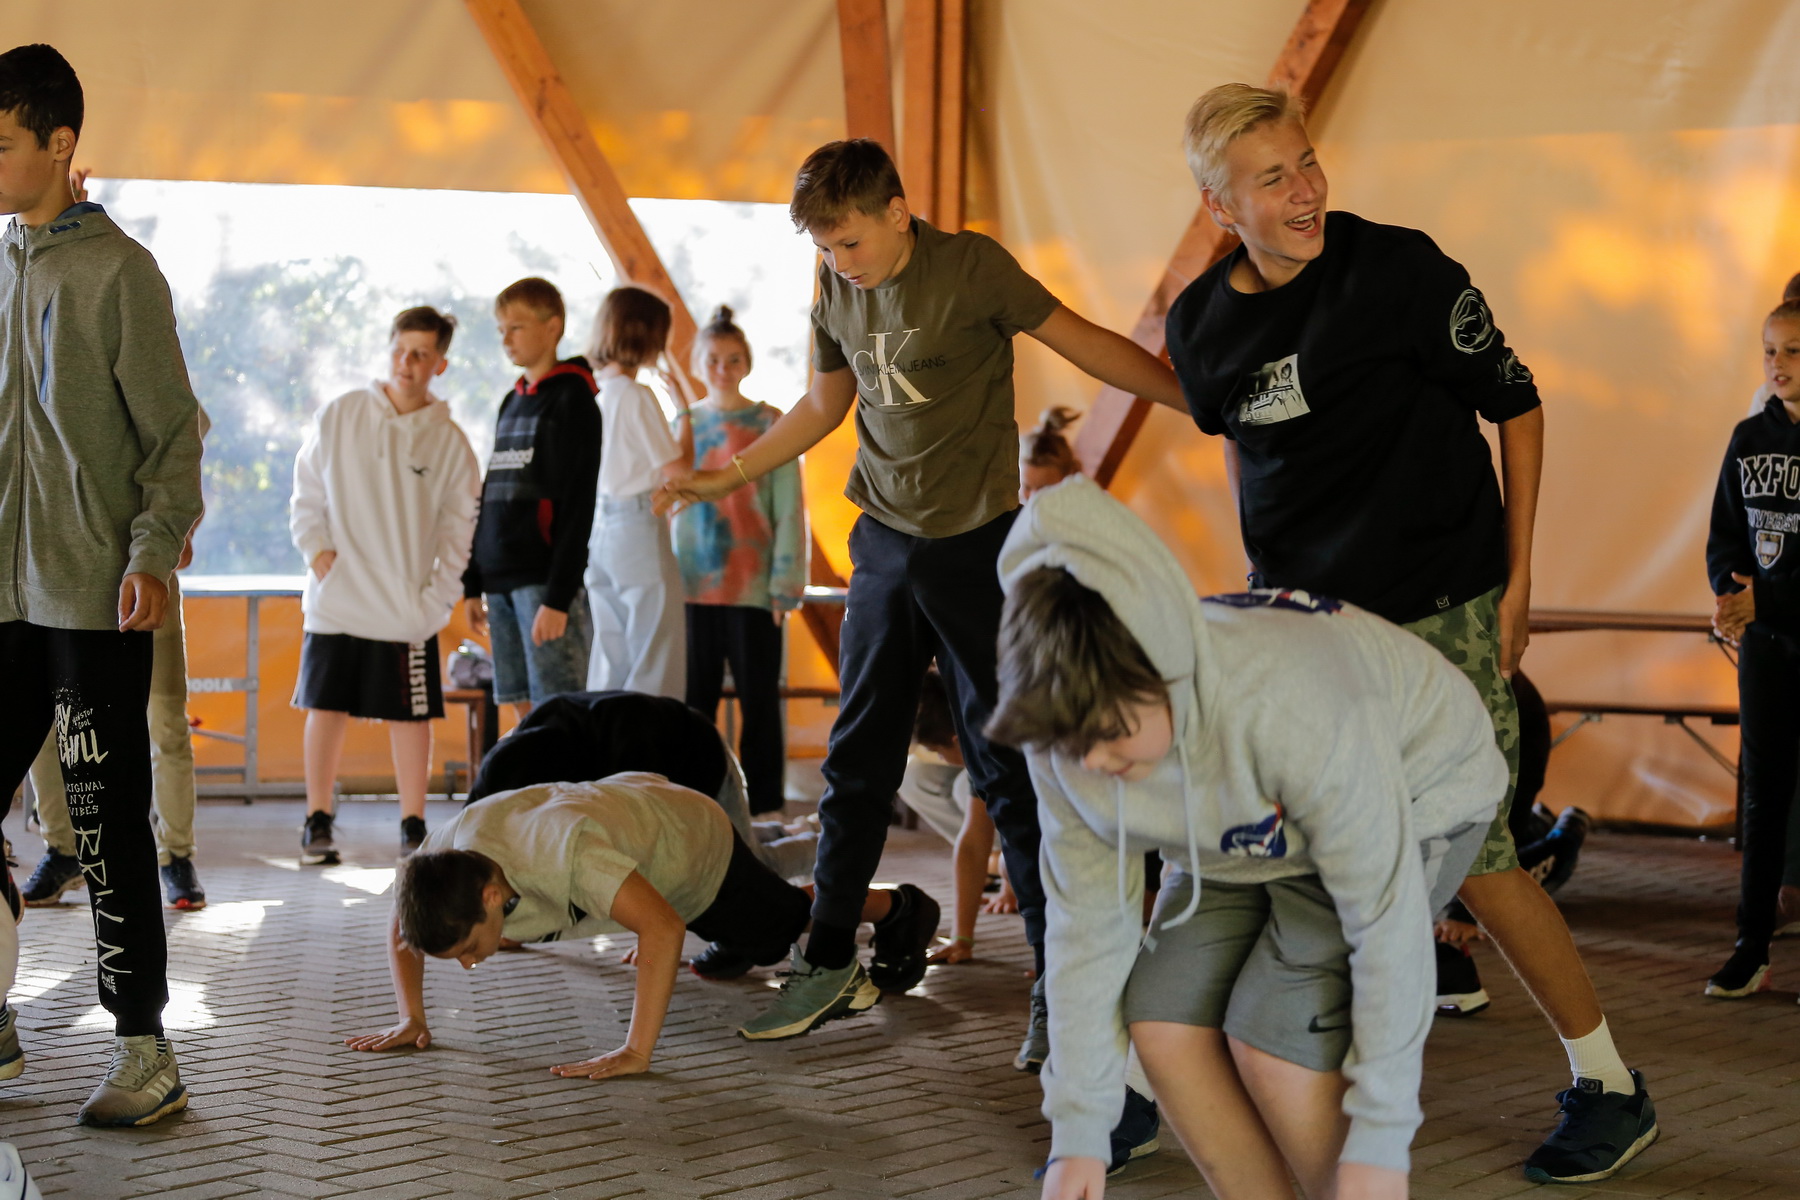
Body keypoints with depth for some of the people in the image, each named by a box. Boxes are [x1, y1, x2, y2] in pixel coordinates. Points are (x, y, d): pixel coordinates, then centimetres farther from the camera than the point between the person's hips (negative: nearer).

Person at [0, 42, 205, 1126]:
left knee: (108, 823, -3)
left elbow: (173, 431, -6)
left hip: (94, 594, -6)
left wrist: (154, 553, -16)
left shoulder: (117, 271, -5)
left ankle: (146, 1049, 4)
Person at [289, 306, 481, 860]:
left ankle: (413, 825, 15)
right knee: (326, 708, 3)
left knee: (410, 716, 4)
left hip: (407, 607, -1)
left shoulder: (449, 442, 1)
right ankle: (317, 821, 13)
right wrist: (316, 547, -5)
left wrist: (437, 597, -5)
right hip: (334, 600, 1)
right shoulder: (338, 416, 4)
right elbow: (307, 492, 10)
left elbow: (460, 528, 4)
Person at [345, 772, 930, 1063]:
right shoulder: (443, 853, -31)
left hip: (694, 837, -5)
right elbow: (401, 927, -10)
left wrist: (636, 1053, -59)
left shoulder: (563, 850, -51)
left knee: (794, 919, 23)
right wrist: (411, 1019, -22)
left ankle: (901, 908, 50)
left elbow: (663, 929, -59)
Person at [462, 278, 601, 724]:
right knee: (523, 710, 7)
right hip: (501, 580, 8)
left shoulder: (571, 399, -6)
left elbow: (577, 506, -13)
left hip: (547, 579, -8)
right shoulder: (512, 402, 18)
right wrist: (474, 584, 17)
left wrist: (558, 596, -18)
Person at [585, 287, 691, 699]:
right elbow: (675, 469, -12)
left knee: (609, 665, 12)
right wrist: (686, 413, -2)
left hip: (599, 529, 8)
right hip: (639, 528, -8)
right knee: (655, 668, -4)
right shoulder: (637, 397, -13)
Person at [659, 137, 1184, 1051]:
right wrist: (728, 478, 22)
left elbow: (1086, 344, -7)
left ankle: (1060, 980, 3)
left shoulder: (970, 266, -10)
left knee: (1005, 764, -5)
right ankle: (829, 959, 19)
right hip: (884, 545, 5)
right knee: (857, 759, 8)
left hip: (976, 545, -5)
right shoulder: (837, 291, 6)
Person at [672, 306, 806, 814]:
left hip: (752, 589, -3)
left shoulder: (770, 424, 0)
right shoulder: (682, 424, 11)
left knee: (759, 702, 1)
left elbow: (789, 510, -3)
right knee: (693, 702, 6)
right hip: (690, 587, 3)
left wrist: (785, 585, -9)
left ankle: (765, 806, 7)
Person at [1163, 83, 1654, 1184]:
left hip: (1440, 615, -5)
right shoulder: (1201, 324, 2)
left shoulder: (1401, 269, -12)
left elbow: (1515, 403, -4)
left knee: (1472, 854, -6)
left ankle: (1608, 1084, 12)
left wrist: (1516, 581, -5)